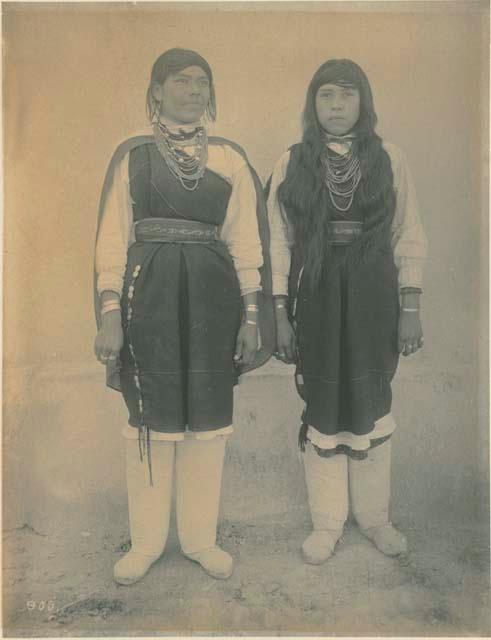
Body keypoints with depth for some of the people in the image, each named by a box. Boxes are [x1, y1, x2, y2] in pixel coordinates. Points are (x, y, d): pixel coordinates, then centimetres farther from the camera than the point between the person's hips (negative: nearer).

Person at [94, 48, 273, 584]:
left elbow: (246, 242, 6)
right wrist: (110, 314, -8)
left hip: (212, 296, 2)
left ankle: (200, 537, 26)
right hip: (149, 294, -1)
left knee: (208, 419, 7)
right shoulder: (132, 154, 6)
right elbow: (112, 240, 1)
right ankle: (147, 541, 25)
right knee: (150, 417, 5)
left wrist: (252, 314, 0)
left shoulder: (230, 159, 9)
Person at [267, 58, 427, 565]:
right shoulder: (292, 162, 3)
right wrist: (280, 315, -4)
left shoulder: (388, 159, 4)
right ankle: (327, 522, 26)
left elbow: (409, 238, 3)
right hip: (315, 298, 0)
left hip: (373, 298, 1)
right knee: (322, 409, 7)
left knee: (371, 406, 10)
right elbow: (279, 243, 1)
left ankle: (373, 515, 32)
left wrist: (410, 308, -2)